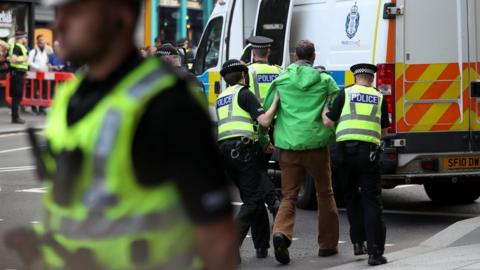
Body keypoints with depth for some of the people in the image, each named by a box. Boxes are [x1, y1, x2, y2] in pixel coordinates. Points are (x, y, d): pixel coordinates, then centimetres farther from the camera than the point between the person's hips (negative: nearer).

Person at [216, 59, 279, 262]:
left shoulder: (221, 99, 23)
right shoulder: (244, 94, -1)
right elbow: (265, 121, -11)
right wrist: (276, 100, 1)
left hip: (224, 150, 8)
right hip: (243, 149, -8)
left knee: (254, 198, 17)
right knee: (253, 201, -7)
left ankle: (262, 246, 18)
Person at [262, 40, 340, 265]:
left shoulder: (281, 81, 6)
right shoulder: (325, 81, 4)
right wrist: (333, 135, 18)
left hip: (288, 145, 1)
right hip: (316, 145, -1)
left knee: (289, 196, 6)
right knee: (324, 194, 14)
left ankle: (281, 232, -21)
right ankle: (328, 244, 19)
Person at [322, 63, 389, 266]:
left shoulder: (346, 94, 7)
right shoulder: (379, 97, 12)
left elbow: (328, 122, 4)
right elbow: (384, 131, 18)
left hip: (347, 149, 0)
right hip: (369, 151, 0)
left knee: (352, 196, 19)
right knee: (371, 201, 1)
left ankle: (358, 242, 18)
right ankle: (375, 252, -7)